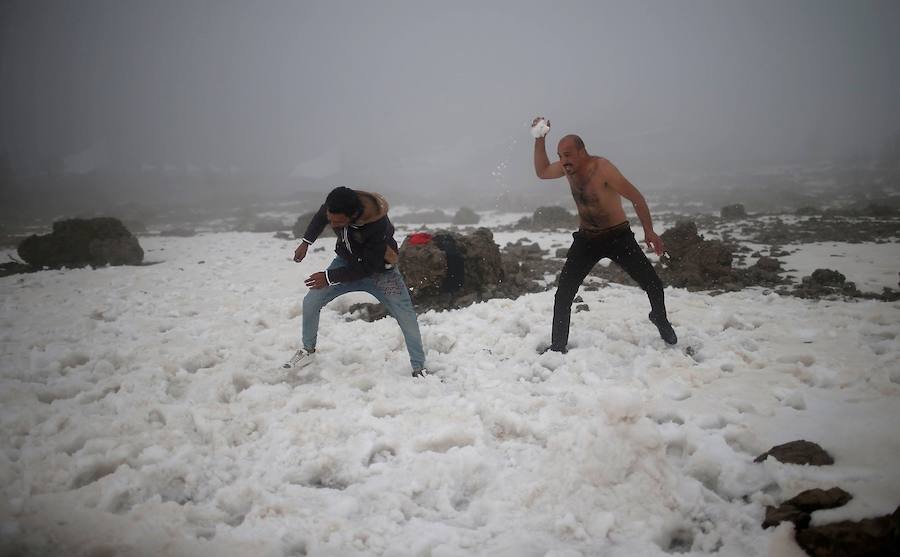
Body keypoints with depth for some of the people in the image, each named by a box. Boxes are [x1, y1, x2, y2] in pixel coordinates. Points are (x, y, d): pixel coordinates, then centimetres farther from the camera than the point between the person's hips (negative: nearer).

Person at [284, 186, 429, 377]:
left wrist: (329, 277, -29)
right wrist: (306, 242, 1)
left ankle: (419, 368, 8)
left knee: (408, 320, -10)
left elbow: (367, 268, -30)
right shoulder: (334, 207, -26)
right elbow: (320, 217, 3)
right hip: (346, 262, 4)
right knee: (311, 302, -4)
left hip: (380, 272, -4)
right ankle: (308, 350, 19)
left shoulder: (380, 227, -41)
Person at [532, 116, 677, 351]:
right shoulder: (567, 167, -5)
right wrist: (540, 139, 1)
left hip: (618, 236, -4)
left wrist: (649, 231, -20)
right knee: (563, 294, -7)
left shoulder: (602, 168, -23)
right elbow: (542, 172, 14)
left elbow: (636, 197, -19)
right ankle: (558, 346, 3)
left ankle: (660, 319, 27)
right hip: (586, 239, 4)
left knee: (653, 285, -5)